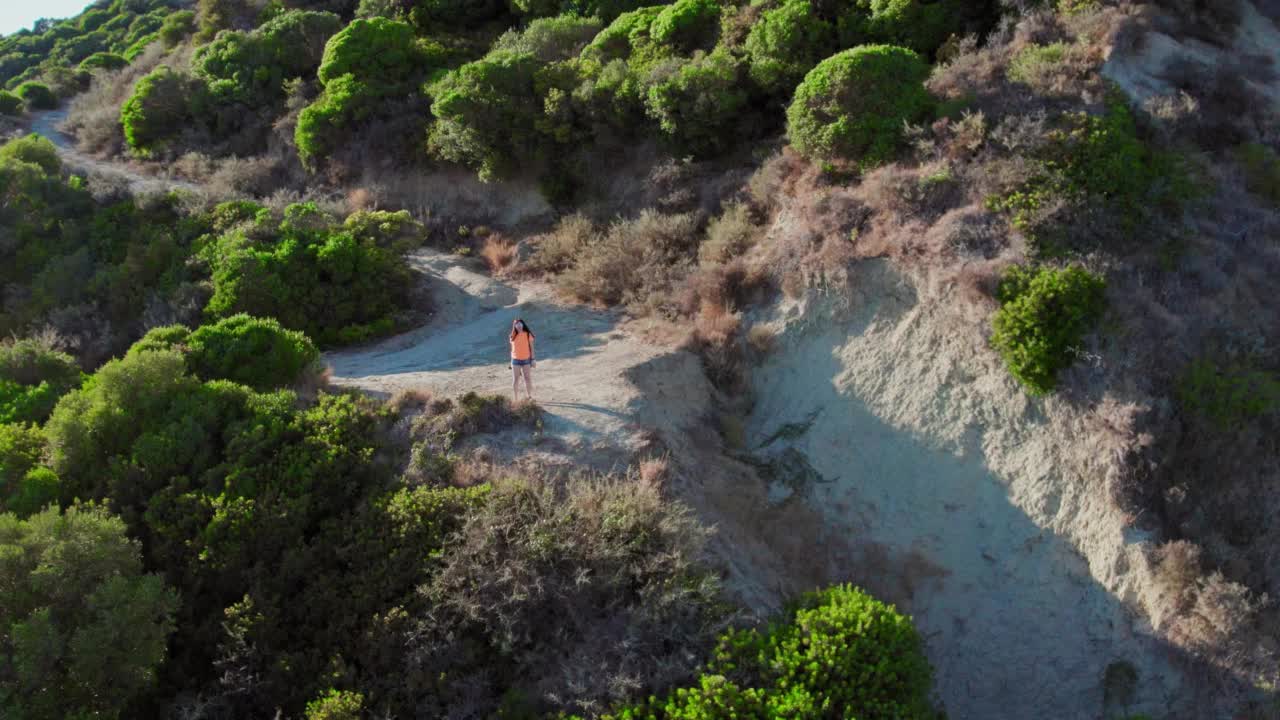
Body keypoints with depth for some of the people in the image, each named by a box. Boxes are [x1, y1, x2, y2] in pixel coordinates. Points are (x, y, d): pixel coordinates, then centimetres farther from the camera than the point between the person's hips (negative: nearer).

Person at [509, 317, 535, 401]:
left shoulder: (528, 334, -2)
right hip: (516, 360, 1)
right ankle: (516, 399, 8)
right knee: (515, 380, 3)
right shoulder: (513, 336, 2)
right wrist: (511, 361, 6)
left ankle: (530, 397, 11)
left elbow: (531, 347, 1)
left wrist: (532, 359, -3)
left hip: (526, 360, -1)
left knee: (528, 378, 3)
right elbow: (512, 348, 7)